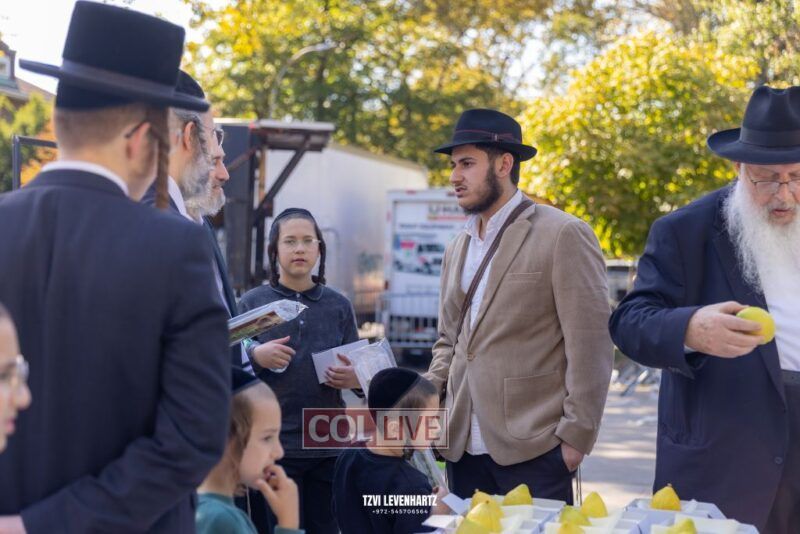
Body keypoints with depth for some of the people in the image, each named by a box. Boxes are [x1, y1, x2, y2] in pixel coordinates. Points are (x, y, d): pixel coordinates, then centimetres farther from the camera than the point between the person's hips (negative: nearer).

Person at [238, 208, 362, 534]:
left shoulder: (338, 305, 10)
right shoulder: (253, 303, 3)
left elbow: (355, 368, 14)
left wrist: (355, 378, -8)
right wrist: (256, 357, -18)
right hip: (272, 445, -2)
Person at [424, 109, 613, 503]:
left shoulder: (563, 235, -7)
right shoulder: (458, 249, 15)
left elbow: (589, 345, -10)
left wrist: (576, 437, -13)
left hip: (533, 451, -6)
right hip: (463, 449, 6)